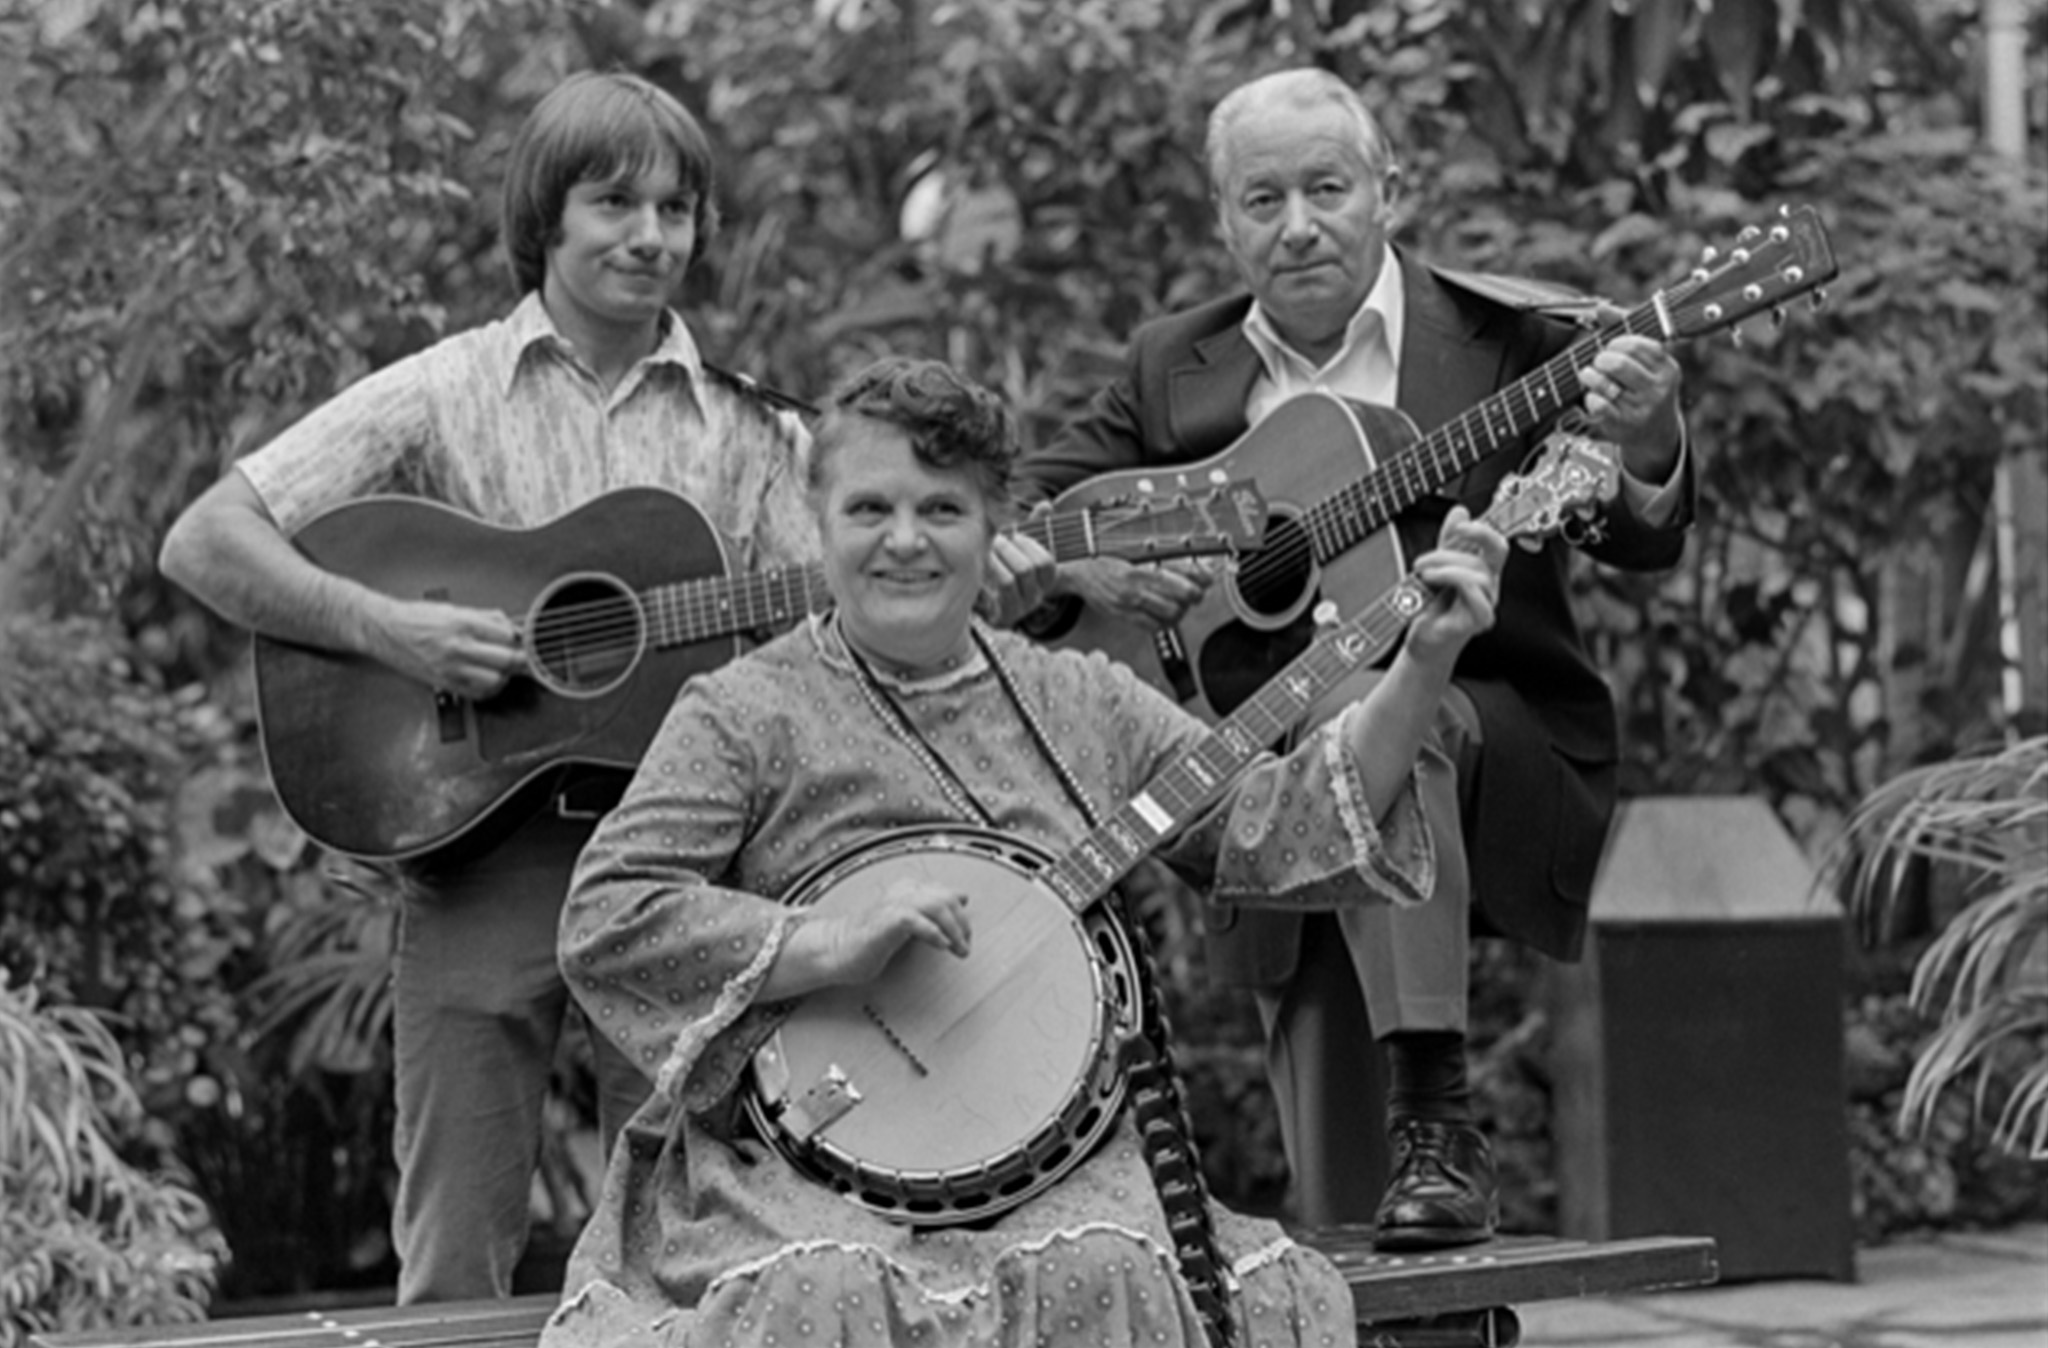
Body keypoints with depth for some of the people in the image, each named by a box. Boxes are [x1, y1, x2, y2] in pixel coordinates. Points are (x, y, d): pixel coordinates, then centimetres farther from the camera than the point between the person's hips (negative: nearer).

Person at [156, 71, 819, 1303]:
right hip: (481, 845, -2)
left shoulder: (748, 430, 9)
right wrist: (383, 627, -16)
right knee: (454, 1267, 0)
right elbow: (204, 545, -3)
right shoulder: (443, 397, 2)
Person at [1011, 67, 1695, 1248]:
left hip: (1491, 744, -3)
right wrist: (1087, 566, -11)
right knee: (1340, 1210, -5)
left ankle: (1439, 1126, -37)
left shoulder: (1502, 339, 0)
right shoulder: (1174, 371, 9)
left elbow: (1641, 543, -9)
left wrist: (1646, 454, -32)